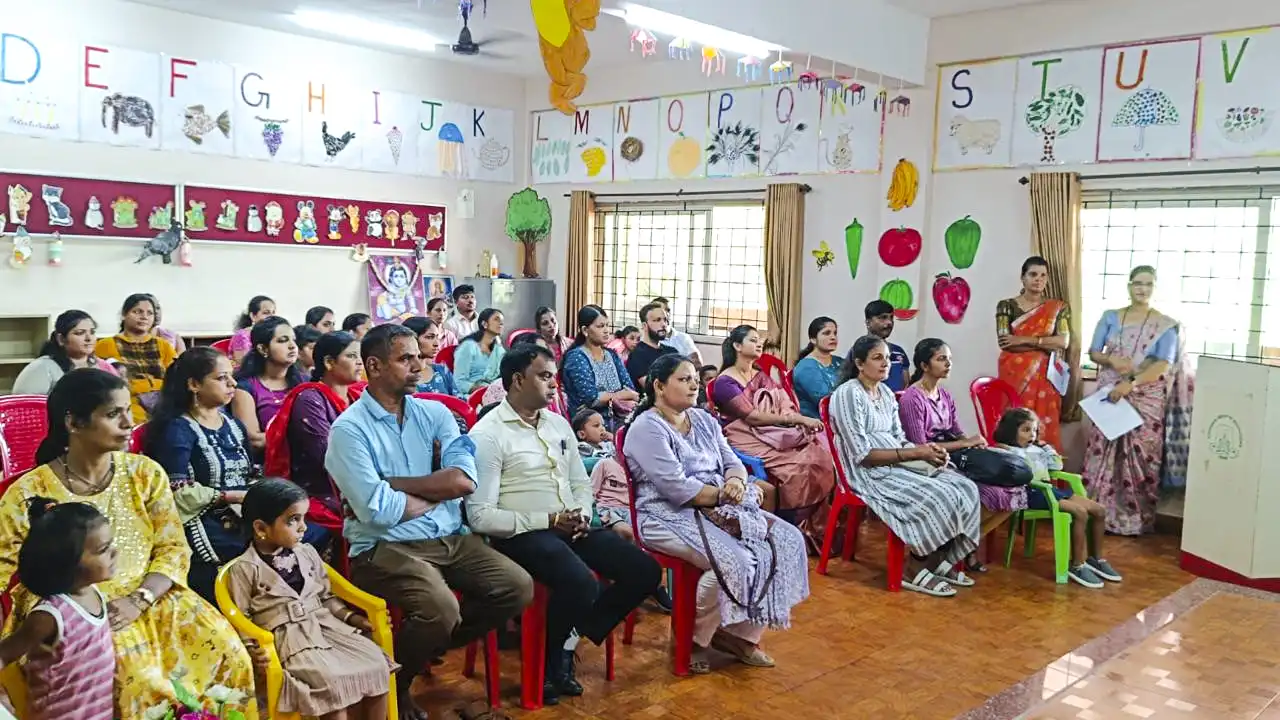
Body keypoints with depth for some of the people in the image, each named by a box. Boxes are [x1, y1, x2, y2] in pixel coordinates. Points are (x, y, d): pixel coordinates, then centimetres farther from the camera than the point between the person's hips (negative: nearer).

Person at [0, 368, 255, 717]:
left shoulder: (146, 473, 2)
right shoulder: (29, 493, -7)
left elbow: (174, 549, 0)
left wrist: (138, 600, -17)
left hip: (150, 599, 3)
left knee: (226, 651, -19)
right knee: (140, 679, -30)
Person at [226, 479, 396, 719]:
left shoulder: (307, 553, 12)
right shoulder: (244, 569, -3)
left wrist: (351, 616, 6)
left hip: (325, 624, 6)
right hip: (288, 637, -5)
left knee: (376, 663, -15)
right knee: (333, 682, -30)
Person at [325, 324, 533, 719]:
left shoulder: (434, 413, 8)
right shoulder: (349, 428, -8)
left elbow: (464, 480, -6)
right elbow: (376, 510, -18)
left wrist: (394, 483, -12)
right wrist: (437, 491, -4)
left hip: (450, 537, 6)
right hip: (385, 547, -6)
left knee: (517, 587, -10)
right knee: (440, 610, -31)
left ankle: (431, 646, 14)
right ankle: (392, 683, 2)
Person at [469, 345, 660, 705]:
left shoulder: (558, 423, 14)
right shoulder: (487, 434, -9)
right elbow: (480, 516, -14)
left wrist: (583, 515, -3)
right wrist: (548, 521, -18)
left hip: (573, 528, 8)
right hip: (523, 534, -8)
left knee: (645, 570, -6)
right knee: (581, 583, -34)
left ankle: (572, 640, 8)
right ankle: (550, 661, -3)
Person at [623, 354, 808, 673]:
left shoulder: (704, 420, 15)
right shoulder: (647, 428, -12)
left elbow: (732, 462, 12)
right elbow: (676, 487, -20)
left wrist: (737, 482, -12)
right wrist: (725, 494, -14)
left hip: (718, 511, 9)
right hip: (670, 516, -9)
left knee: (787, 541, -8)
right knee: (734, 560, -31)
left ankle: (742, 632, -1)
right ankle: (698, 636, -4)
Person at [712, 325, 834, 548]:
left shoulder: (761, 376, 21)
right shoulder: (725, 382, -3)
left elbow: (783, 405, 9)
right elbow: (752, 416, -15)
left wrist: (798, 419, -15)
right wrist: (797, 419, -18)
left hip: (774, 434, 7)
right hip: (748, 439, -7)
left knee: (820, 457, -19)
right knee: (797, 466, -29)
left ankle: (818, 529, -13)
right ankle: (801, 528, -16)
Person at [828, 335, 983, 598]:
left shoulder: (887, 393, 14)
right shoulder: (848, 394, -13)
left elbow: (899, 440, 14)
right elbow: (862, 455, -18)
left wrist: (927, 450, -8)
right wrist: (917, 453, -20)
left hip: (900, 465, 8)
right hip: (870, 472, -8)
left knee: (965, 489, -8)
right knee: (938, 497, -26)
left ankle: (940, 561, 3)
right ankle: (915, 570, -10)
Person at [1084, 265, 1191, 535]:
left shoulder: (1166, 325, -1)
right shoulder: (1110, 317, 8)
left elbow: (1164, 365, -10)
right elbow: (1093, 352, 7)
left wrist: (1130, 385, -20)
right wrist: (1112, 360, -14)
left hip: (1146, 399, -2)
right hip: (1109, 393, 2)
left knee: (1140, 456, -2)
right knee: (1102, 452, 2)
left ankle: (1136, 519, 8)